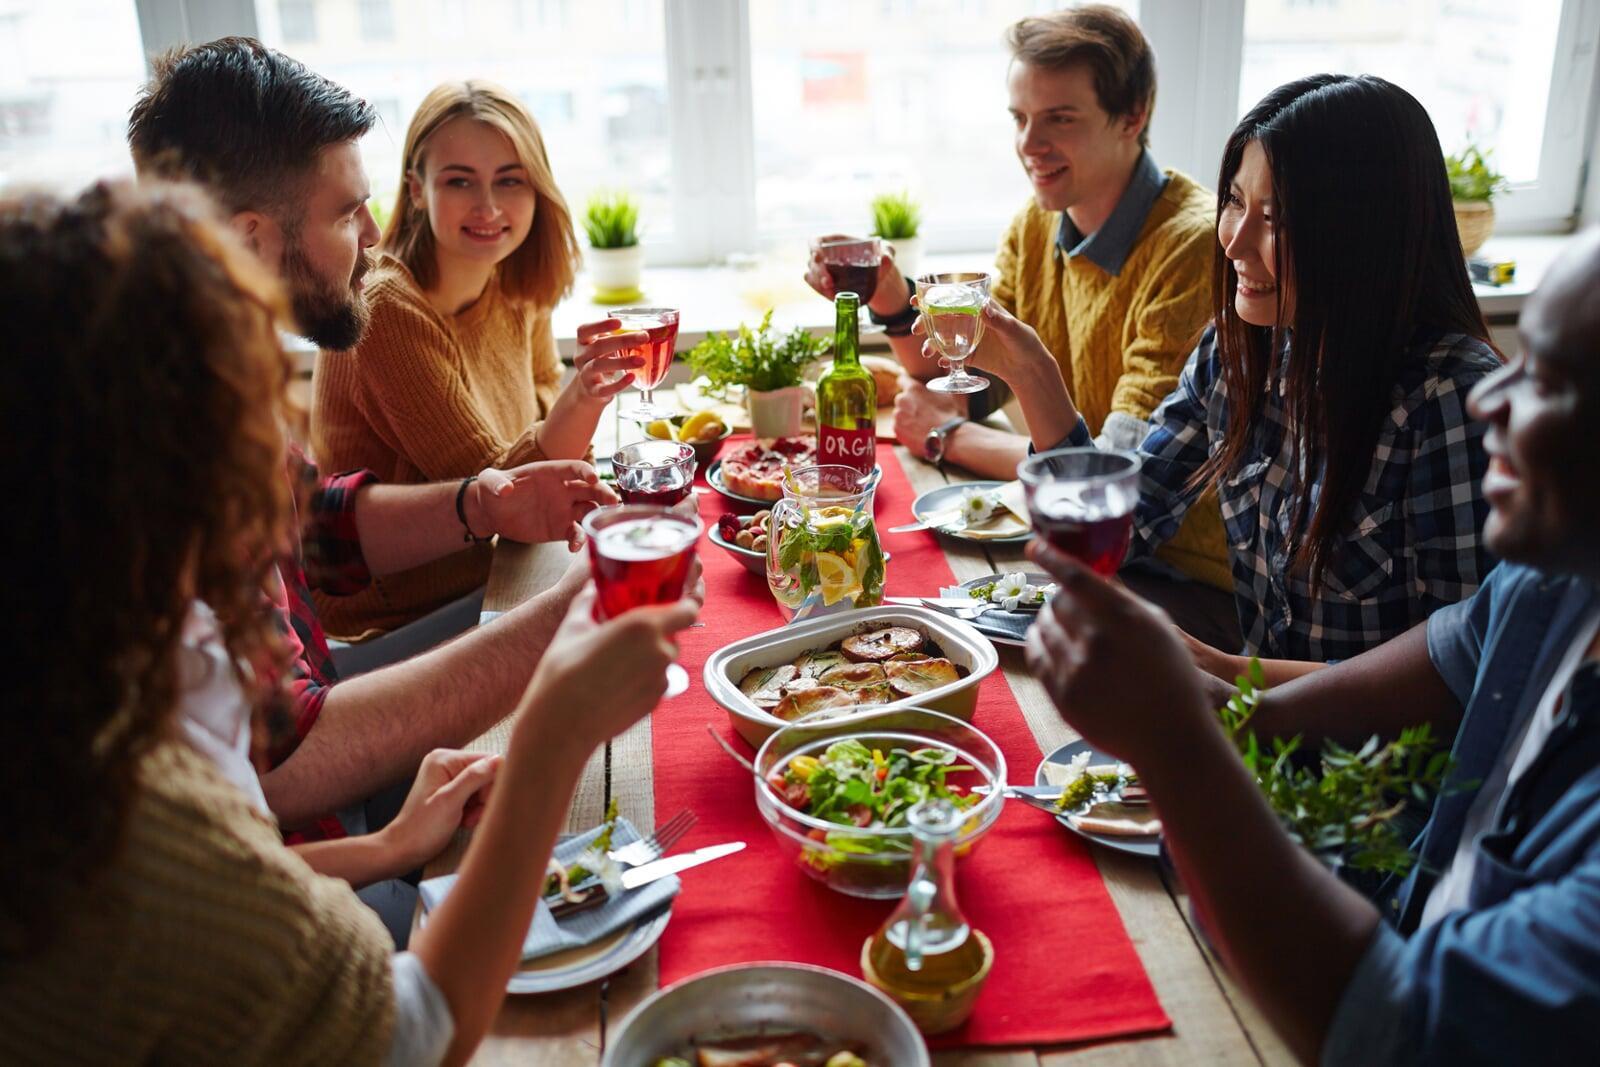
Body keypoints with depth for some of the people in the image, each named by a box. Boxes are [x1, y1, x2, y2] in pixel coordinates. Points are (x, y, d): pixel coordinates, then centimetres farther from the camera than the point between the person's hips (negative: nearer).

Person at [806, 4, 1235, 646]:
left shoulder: (1194, 245, -21)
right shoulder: (1036, 224, 4)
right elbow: (963, 391, 9)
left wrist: (948, 437, -11)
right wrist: (891, 305, -10)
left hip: (1192, 584, -6)